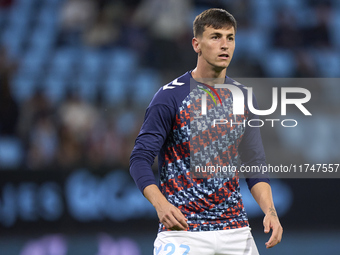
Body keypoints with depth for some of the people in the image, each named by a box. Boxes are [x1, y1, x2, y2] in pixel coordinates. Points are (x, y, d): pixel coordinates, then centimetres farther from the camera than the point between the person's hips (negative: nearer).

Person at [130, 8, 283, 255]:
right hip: (182, 230, -5)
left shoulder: (243, 97, 9)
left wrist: (270, 211, -3)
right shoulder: (170, 97, -7)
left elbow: (254, 165, 13)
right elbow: (140, 159, -8)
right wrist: (161, 204, -25)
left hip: (236, 232, 5)